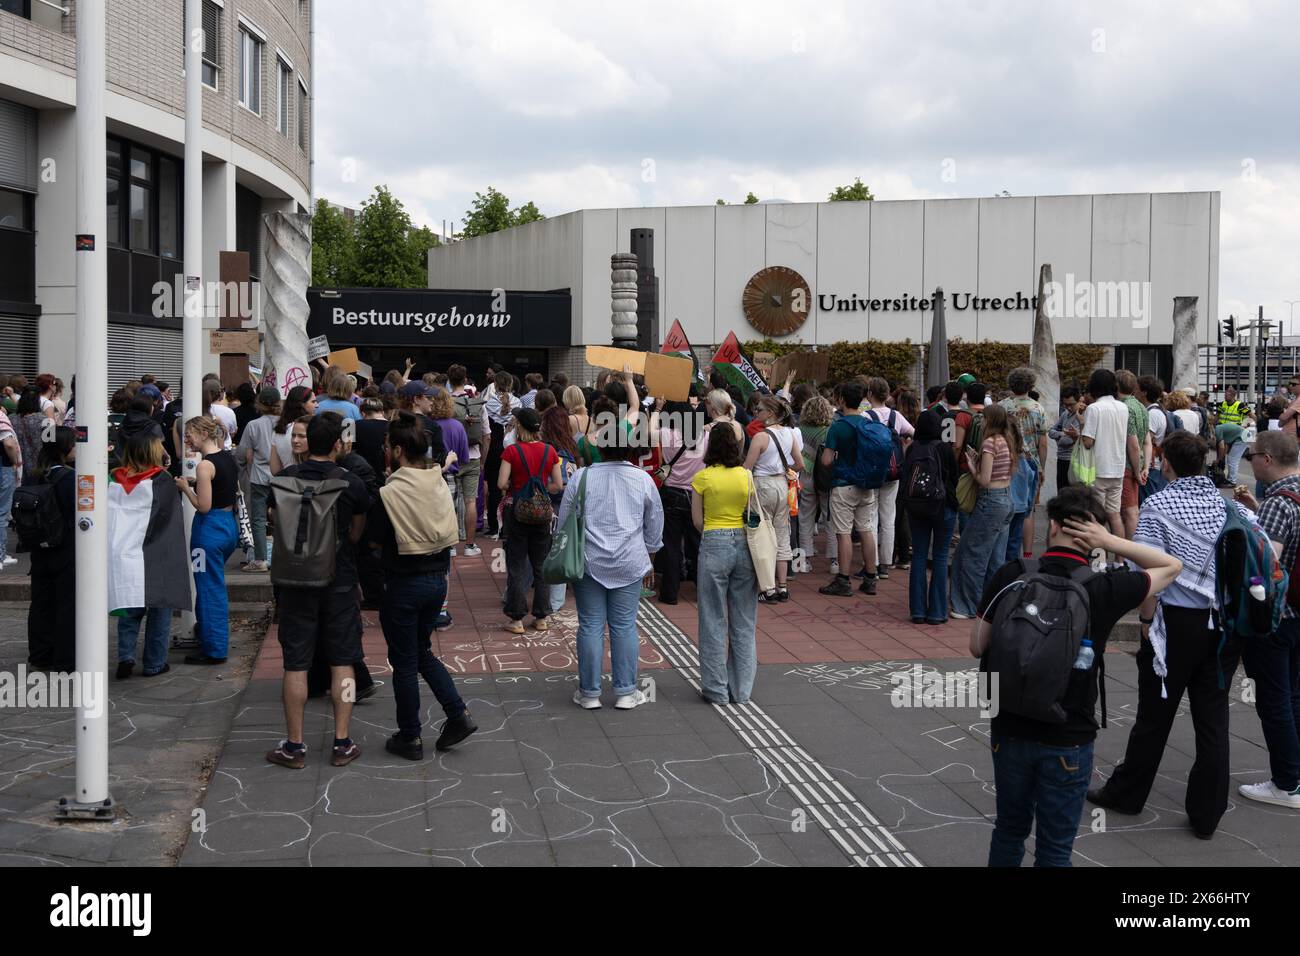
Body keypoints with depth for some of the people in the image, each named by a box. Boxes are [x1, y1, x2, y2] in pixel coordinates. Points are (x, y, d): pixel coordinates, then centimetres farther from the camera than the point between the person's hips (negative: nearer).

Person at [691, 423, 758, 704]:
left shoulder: (702, 477, -6)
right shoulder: (747, 476, 0)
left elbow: (697, 520, -1)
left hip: (714, 546, -3)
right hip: (744, 544, 3)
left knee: (714, 621, 6)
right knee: (744, 622, 11)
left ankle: (716, 689, 10)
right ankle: (741, 689, 16)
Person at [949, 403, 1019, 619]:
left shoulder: (990, 443, -18)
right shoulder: (1008, 441, 8)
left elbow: (984, 480, -20)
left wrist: (972, 467, -3)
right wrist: (978, 460, 8)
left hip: (991, 500, -9)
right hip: (1007, 498, 9)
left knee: (970, 555, 1)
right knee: (996, 559, 14)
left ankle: (969, 606, 6)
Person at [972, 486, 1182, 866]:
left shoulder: (1009, 576, -9)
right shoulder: (1105, 589, -13)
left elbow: (977, 647, -2)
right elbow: (1172, 565, 3)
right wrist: (1111, 541, -7)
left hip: (1010, 730, 2)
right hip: (1068, 740, -2)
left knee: (1010, 830, 21)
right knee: (1055, 848, 10)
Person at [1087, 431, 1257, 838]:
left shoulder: (1159, 506, -10)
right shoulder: (1232, 507, 2)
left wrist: (1146, 620, -5)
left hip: (1176, 622, -3)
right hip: (1225, 625, 4)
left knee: (1154, 715, 10)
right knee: (1213, 719, 9)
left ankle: (1126, 793, 27)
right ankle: (1206, 815, 17)